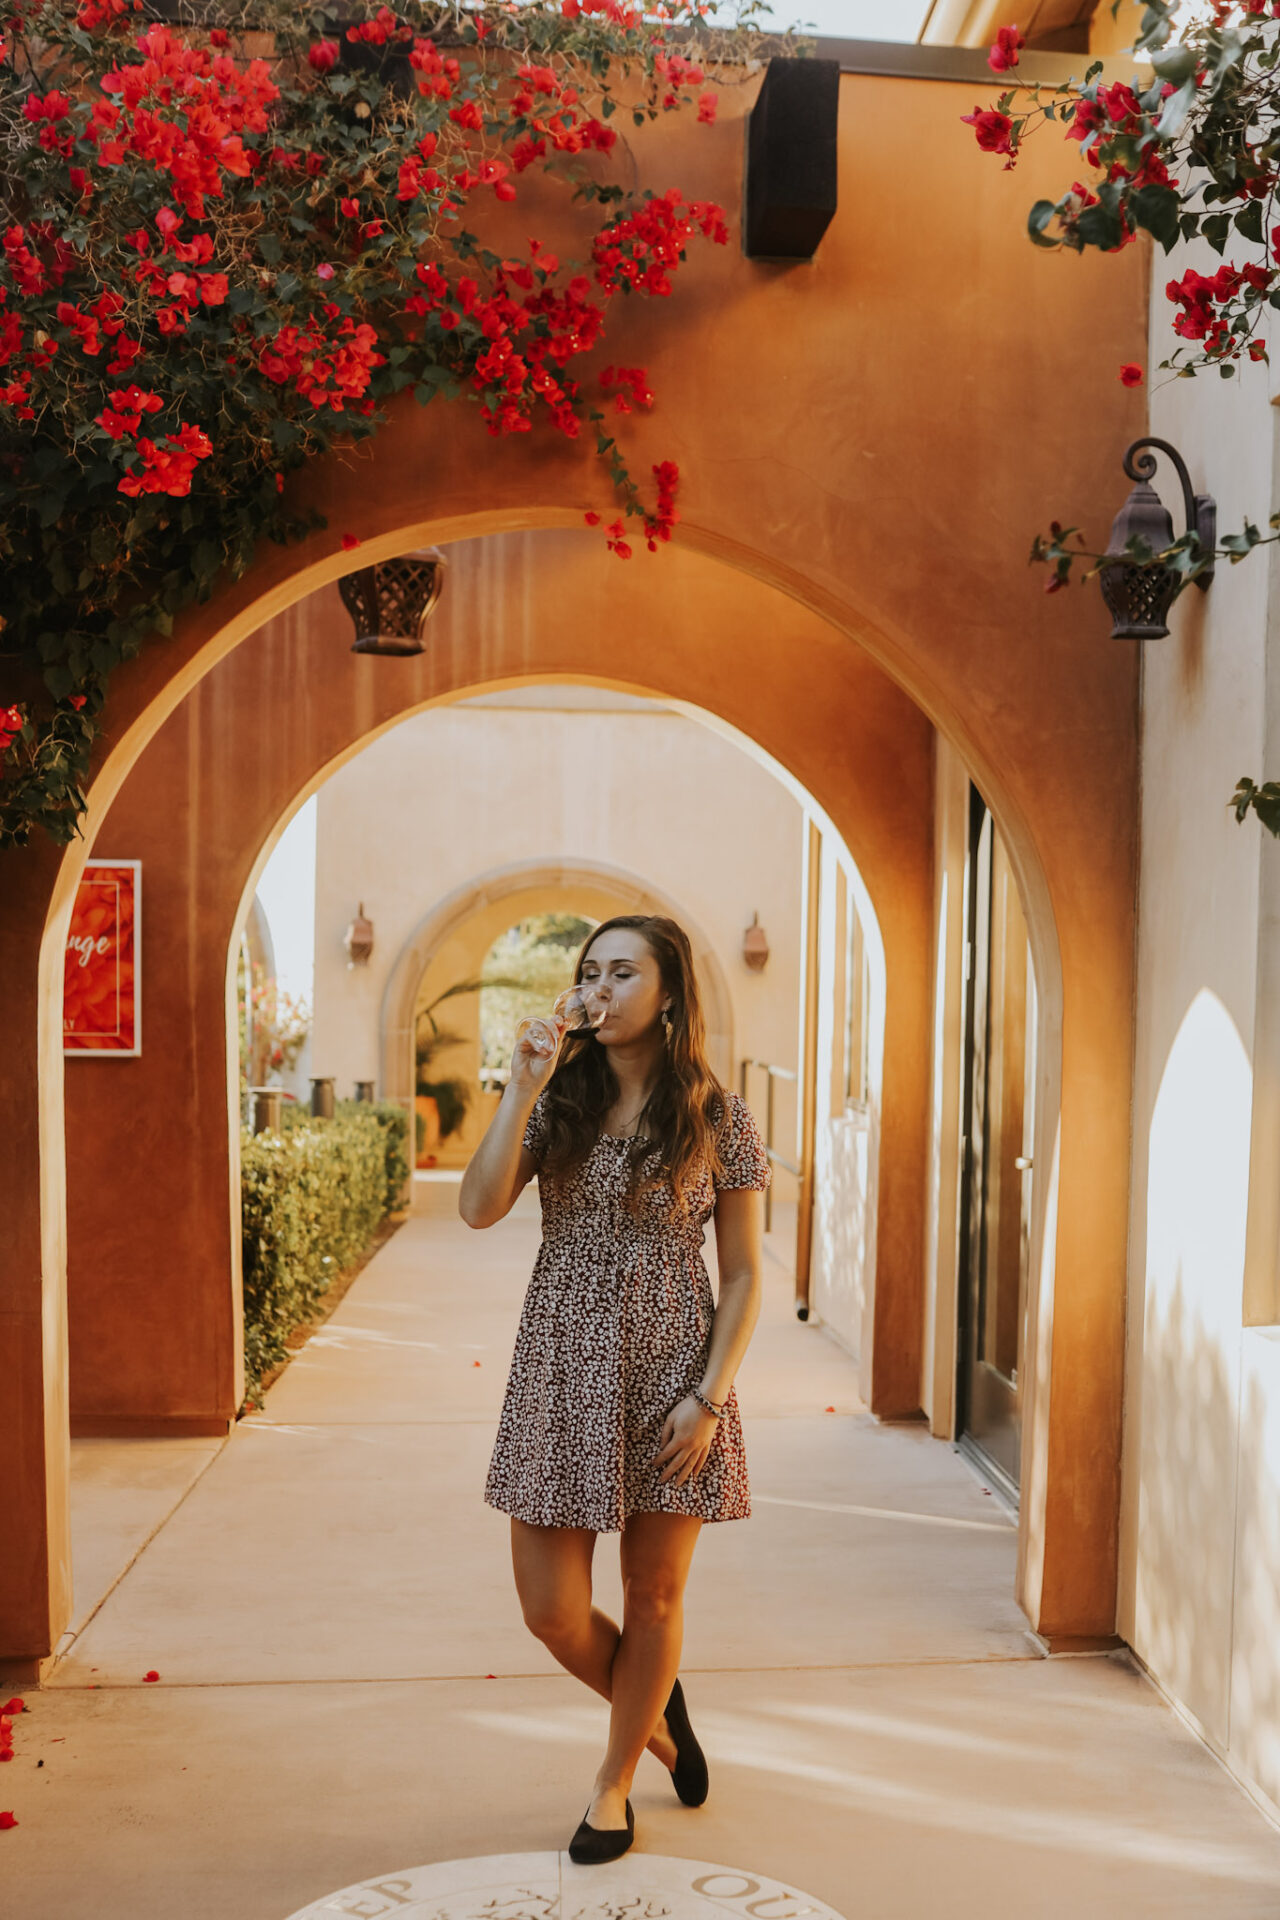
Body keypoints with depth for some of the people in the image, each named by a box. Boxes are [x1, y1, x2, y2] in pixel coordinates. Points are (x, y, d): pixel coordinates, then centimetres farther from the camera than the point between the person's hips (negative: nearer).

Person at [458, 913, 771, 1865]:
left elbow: (743, 1275, -2)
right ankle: (659, 1713, 37)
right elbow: (478, 1207, -12)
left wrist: (708, 1396, -10)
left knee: (654, 1598, 12)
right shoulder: (559, 1102, 1)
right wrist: (523, 1088, -17)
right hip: (563, 1372, 2)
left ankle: (614, 1782, 37)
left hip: (671, 1373, -2)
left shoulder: (718, 1118, -5)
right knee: (551, 1610, 6)